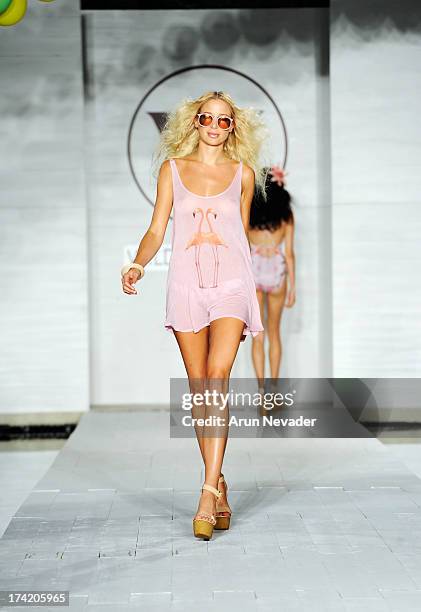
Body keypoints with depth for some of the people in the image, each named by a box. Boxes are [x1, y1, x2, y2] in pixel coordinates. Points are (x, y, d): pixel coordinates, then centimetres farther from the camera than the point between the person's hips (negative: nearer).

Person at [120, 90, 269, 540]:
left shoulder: (243, 173, 9)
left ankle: (207, 495, -20)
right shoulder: (172, 169, 9)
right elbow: (156, 230, 6)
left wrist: (249, 299, 20)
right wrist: (137, 265, -14)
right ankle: (218, 485, 18)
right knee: (199, 390, 4)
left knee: (217, 379, -18)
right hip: (186, 285, 1)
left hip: (231, 284, -1)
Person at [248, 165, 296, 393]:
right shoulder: (285, 214, -2)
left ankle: (261, 387, -3)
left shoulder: (249, 213, -2)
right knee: (274, 333, 16)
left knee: (258, 335, 6)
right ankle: (274, 385, 18)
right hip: (277, 270, 0)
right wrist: (292, 286, 4)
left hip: (252, 270, 0)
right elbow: (289, 253, -2)